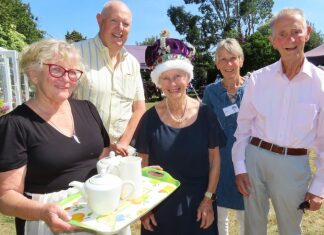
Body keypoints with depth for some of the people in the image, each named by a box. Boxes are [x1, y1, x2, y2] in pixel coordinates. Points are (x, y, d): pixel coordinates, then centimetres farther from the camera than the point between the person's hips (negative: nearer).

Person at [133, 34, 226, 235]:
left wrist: (208, 198, -5)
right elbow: (143, 165, -2)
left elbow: (215, 159, -2)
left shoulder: (205, 114, -8)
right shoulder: (150, 118, -8)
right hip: (160, 205, 0)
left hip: (198, 203, 0)